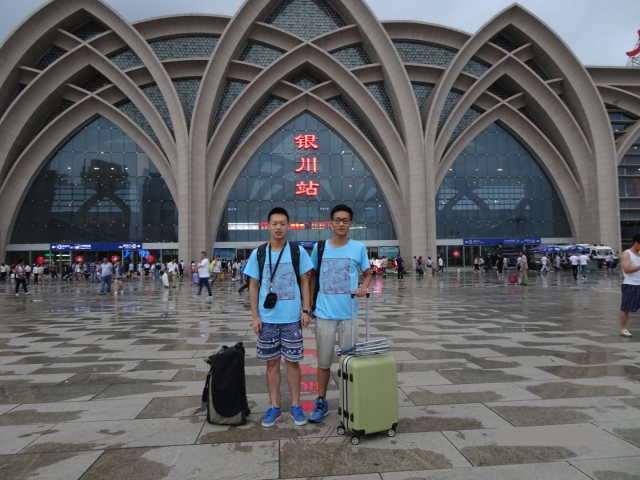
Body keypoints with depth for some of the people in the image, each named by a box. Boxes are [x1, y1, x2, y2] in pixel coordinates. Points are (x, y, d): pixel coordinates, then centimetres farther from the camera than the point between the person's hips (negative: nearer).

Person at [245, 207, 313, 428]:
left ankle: (295, 406, 22)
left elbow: (305, 282, 2)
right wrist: (255, 316, -2)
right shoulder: (258, 254, 0)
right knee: (272, 362, 11)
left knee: (292, 361, 8)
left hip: (292, 318, -1)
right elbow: (253, 286, 3)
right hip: (267, 318, 1)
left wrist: (306, 310, -5)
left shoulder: (298, 251, -2)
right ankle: (274, 407, 24)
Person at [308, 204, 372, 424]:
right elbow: (313, 276, 9)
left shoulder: (359, 247, -1)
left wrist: (363, 287, -14)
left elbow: (368, 274, 7)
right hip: (324, 313, 1)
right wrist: (309, 305, 6)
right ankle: (321, 402, 26)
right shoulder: (319, 247, 1)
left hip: (348, 313, 0)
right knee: (323, 361, 11)